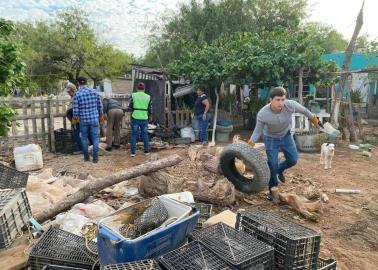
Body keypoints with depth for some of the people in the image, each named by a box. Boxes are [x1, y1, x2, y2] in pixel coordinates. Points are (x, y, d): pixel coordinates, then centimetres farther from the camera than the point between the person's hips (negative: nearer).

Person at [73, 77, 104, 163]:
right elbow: (99, 106, 4)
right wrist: (100, 115, 19)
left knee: (84, 138, 15)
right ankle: (95, 158, 9)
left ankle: (86, 157, 23)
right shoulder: (94, 92, -2)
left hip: (83, 120, 0)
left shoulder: (77, 94, -8)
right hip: (94, 119, 1)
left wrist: (75, 118, 12)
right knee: (95, 138, 7)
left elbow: (75, 109, -7)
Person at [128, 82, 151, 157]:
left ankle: (133, 152, 5)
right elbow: (149, 110, 5)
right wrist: (149, 114, 23)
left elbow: (129, 108, -5)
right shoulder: (148, 97, 0)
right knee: (145, 134, 15)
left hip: (135, 118, -1)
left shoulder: (133, 95, -2)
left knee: (134, 135, 7)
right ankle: (146, 151, 18)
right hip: (144, 118, 1)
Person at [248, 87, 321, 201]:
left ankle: (280, 170, 40)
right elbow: (257, 131, -18)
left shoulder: (291, 105, -29)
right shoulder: (262, 114, -32)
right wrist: (251, 142, -35)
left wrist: (314, 120, 10)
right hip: (271, 139, -3)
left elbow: (304, 110, -7)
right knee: (272, 165, -1)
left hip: (286, 136, 3)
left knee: (293, 160, 7)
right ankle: (272, 189, 21)